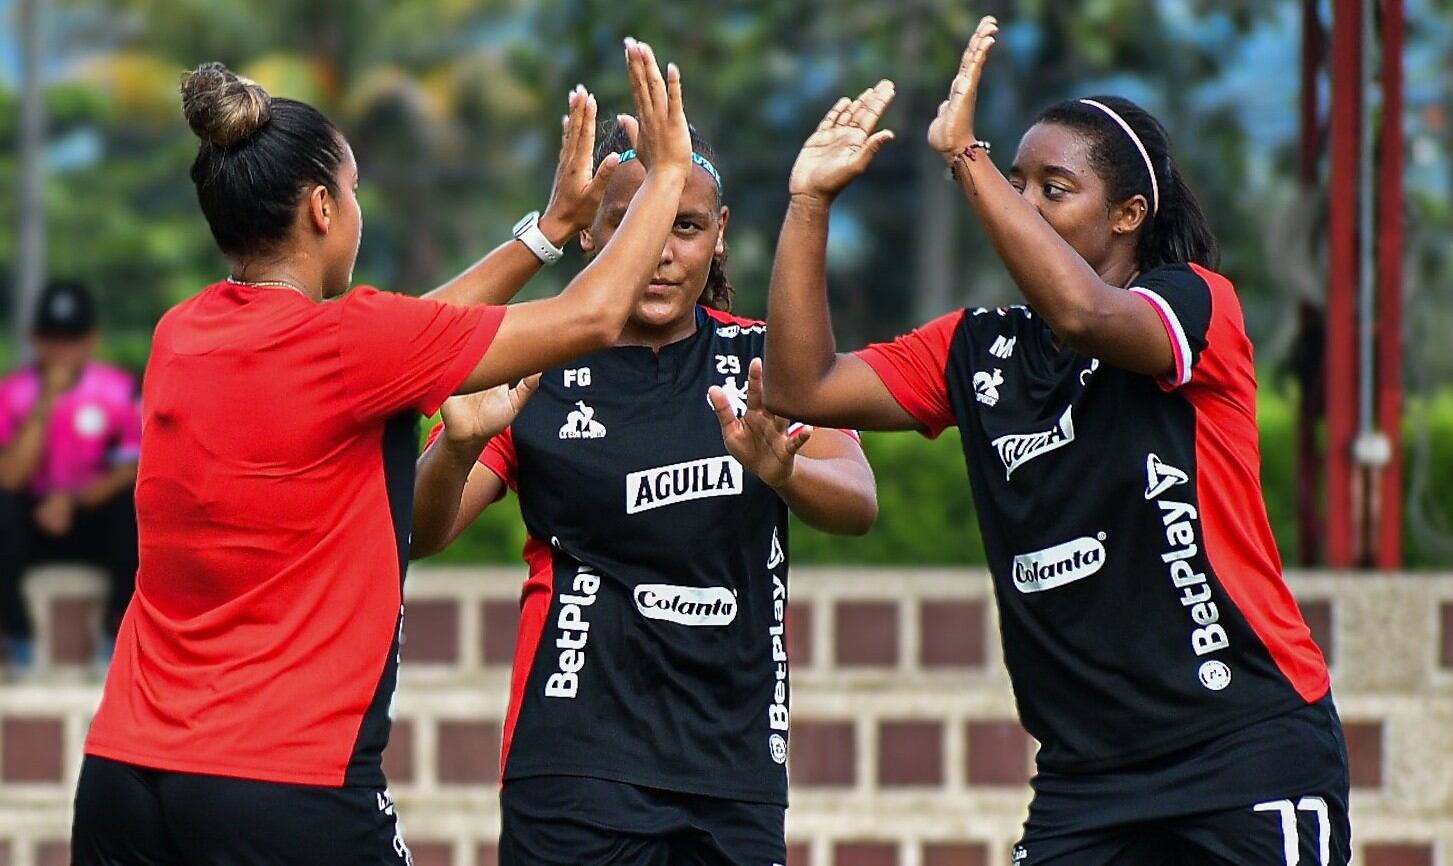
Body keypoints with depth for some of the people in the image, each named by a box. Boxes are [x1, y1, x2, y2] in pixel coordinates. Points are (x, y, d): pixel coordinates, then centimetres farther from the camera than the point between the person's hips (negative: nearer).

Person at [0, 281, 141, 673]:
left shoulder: (119, 389, -6)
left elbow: (131, 472, -9)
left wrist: (73, 501, -24)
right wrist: (46, 403, -24)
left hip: (97, 519, 0)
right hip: (34, 523, 0)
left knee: (138, 508, -32)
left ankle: (116, 636, -13)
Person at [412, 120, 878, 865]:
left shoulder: (763, 363, 8)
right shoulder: (539, 370, 3)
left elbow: (857, 504, -8)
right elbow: (421, 533, -6)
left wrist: (779, 468, -31)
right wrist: (460, 445, -28)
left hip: (739, 773, 3)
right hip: (580, 769, -3)